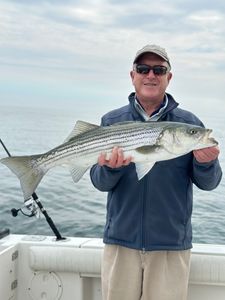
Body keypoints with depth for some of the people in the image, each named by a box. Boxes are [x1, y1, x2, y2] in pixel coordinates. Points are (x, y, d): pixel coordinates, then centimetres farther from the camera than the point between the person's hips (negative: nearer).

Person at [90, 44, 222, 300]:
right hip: (121, 240, 1)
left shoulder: (189, 123, 1)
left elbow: (208, 183, 0)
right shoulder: (111, 122, 3)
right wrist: (110, 169, -23)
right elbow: (100, 183, -1)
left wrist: (205, 164, -21)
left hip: (171, 243, 0)